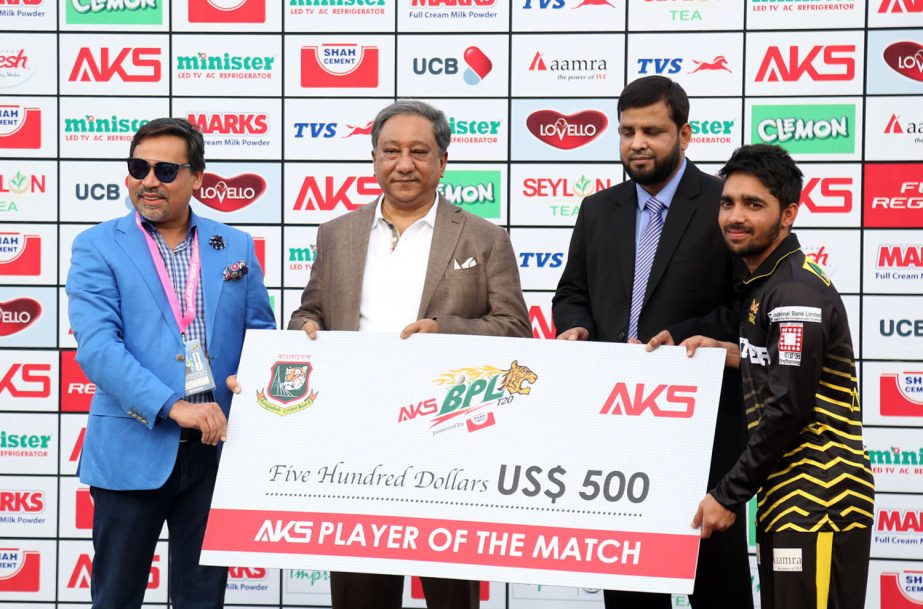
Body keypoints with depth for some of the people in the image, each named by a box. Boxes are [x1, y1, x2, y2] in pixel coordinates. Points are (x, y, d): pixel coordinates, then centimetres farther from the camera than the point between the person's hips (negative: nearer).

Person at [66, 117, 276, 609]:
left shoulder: (235, 247, 10)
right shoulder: (98, 247, 0)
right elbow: (96, 345, -13)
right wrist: (174, 407, -22)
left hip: (216, 445, 3)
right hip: (133, 450, -2)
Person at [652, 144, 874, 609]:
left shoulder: (797, 292, -14)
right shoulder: (763, 285, 15)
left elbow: (788, 410, -19)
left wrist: (728, 496, -15)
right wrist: (733, 354, 9)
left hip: (819, 501, -10)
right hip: (787, 499, 10)